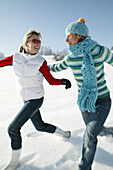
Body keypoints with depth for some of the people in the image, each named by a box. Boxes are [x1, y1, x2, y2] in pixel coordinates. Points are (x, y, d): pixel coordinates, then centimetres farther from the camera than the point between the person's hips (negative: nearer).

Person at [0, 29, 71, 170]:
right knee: (40, 126, 20)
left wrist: (63, 81, -27)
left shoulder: (41, 62, -14)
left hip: (36, 100, -5)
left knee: (13, 128, -4)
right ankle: (63, 133, 45)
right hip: (26, 99, 5)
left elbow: (51, 80, -7)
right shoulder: (16, 58, -3)